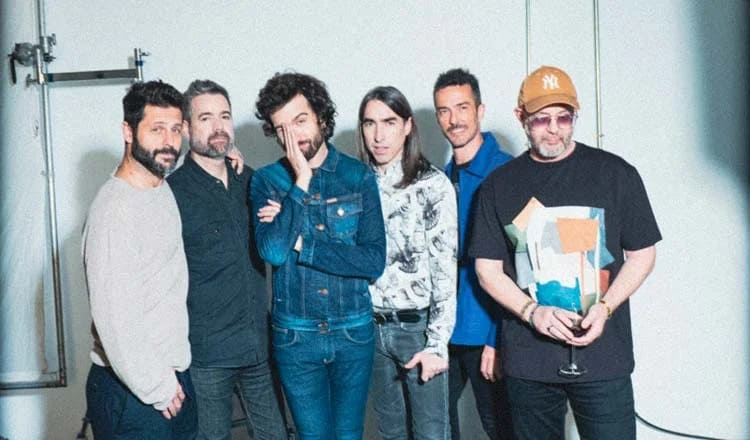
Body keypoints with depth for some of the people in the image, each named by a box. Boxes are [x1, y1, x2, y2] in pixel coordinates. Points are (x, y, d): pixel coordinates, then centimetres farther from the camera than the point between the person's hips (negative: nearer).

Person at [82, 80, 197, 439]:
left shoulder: (163, 188, 5)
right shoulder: (115, 209, -21)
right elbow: (113, 317, -22)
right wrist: (157, 388, -14)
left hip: (174, 374, 8)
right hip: (131, 392, -8)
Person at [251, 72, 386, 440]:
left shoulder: (359, 176, -5)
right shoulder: (267, 180, -4)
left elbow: (374, 260, -14)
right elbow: (273, 251, -20)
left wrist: (301, 244, -18)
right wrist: (301, 182, -20)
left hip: (354, 331, 0)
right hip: (294, 336, 0)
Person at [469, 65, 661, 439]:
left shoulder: (616, 173, 1)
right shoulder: (499, 185, 5)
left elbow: (642, 253, 5)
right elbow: (488, 270, 4)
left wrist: (605, 307, -10)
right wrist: (532, 312, -11)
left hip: (603, 355, -1)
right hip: (527, 359, 2)